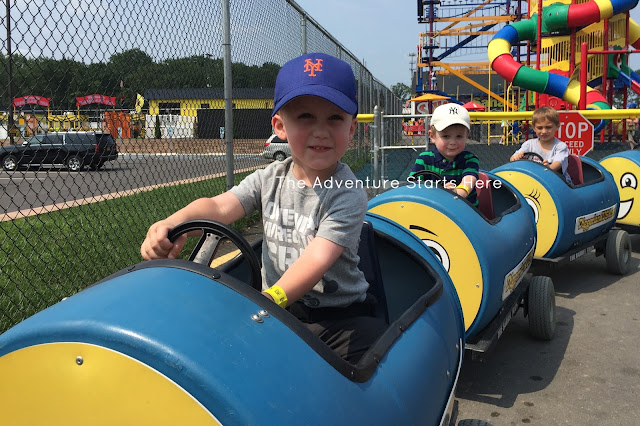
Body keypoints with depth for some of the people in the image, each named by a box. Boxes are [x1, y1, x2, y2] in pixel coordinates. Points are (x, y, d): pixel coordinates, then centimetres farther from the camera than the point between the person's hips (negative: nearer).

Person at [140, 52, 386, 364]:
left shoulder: (348, 195, -15)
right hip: (276, 314, 4)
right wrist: (175, 223, -32)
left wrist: (271, 299, -43)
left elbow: (317, 259, -27)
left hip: (337, 314, -3)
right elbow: (220, 206, -10)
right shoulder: (271, 178, 2)